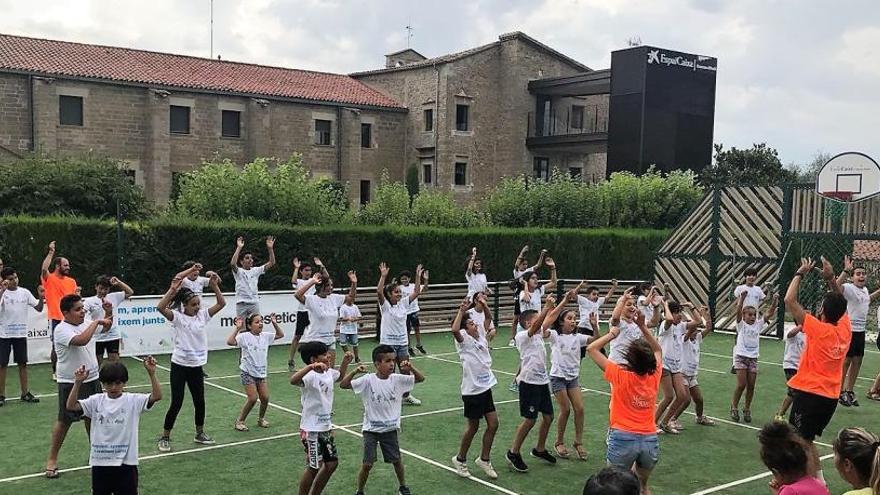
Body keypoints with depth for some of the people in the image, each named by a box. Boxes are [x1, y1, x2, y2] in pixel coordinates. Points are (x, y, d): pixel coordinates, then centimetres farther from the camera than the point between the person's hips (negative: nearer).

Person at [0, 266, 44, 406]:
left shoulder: (25, 292, 3)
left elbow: (39, 308, 4)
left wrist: (41, 297, -13)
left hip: (21, 334, 3)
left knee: (23, 363, 8)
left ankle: (25, 393, 16)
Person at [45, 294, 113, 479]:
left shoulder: (85, 323, 4)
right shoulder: (62, 329, -19)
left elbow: (105, 327, 22)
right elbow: (81, 340, -37)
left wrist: (108, 313, 3)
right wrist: (96, 322, -28)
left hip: (92, 379, 7)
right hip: (71, 384, -6)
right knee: (65, 421, 2)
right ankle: (52, 459, 15)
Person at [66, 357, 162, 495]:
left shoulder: (133, 401, -5)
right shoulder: (96, 401, 1)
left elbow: (157, 396, -18)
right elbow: (71, 406, -8)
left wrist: (151, 373, -29)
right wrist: (78, 382, -19)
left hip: (126, 462, -2)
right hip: (100, 462, 2)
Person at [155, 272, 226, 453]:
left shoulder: (202, 315, 3)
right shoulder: (178, 317, -10)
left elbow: (221, 303, 1)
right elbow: (160, 307, -27)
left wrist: (215, 286, -9)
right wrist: (172, 289, -30)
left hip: (197, 366, 5)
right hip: (179, 365, -5)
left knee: (200, 402, 12)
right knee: (176, 403, -1)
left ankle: (200, 433, 30)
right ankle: (165, 438, 14)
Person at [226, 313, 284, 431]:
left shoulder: (265, 336, 5)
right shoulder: (245, 337, -12)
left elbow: (280, 335, 15)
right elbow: (230, 342, -25)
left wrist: (274, 323, 3)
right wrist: (237, 328, -28)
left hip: (261, 373, 5)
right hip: (248, 373, -5)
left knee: (265, 398, 2)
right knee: (253, 398, -11)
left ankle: (261, 419, 27)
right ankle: (239, 421, 7)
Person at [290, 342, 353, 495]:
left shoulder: (329, 372, 5)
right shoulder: (310, 376, -22)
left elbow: (341, 376, 30)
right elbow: (293, 380, -44)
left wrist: (345, 361, 15)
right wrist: (311, 367, -53)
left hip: (326, 427, 9)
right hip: (311, 429, -9)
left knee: (332, 463, 15)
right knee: (314, 467, 1)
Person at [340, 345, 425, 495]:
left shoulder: (397, 379, -7)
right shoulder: (368, 380, -15)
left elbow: (421, 378, -4)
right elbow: (343, 385, -20)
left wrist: (410, 367, -21)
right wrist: (354, 372, -35)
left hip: (390, 428, 3)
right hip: (371, 428, -3)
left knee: (396, 460, 13)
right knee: (367, 464, -2)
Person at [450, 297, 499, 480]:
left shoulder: (480, 335, 8)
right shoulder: (463, 339, -12)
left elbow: (488, 318, 15)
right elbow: (454, 330, -33)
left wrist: (483, 304, -1)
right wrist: (461, 310, -29)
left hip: (486, 386, 7)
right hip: (472, 389, -7)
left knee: (493, 424, 6)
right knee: (473, 427, 5)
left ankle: (484, 459, 22)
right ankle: (460, 459, 25)